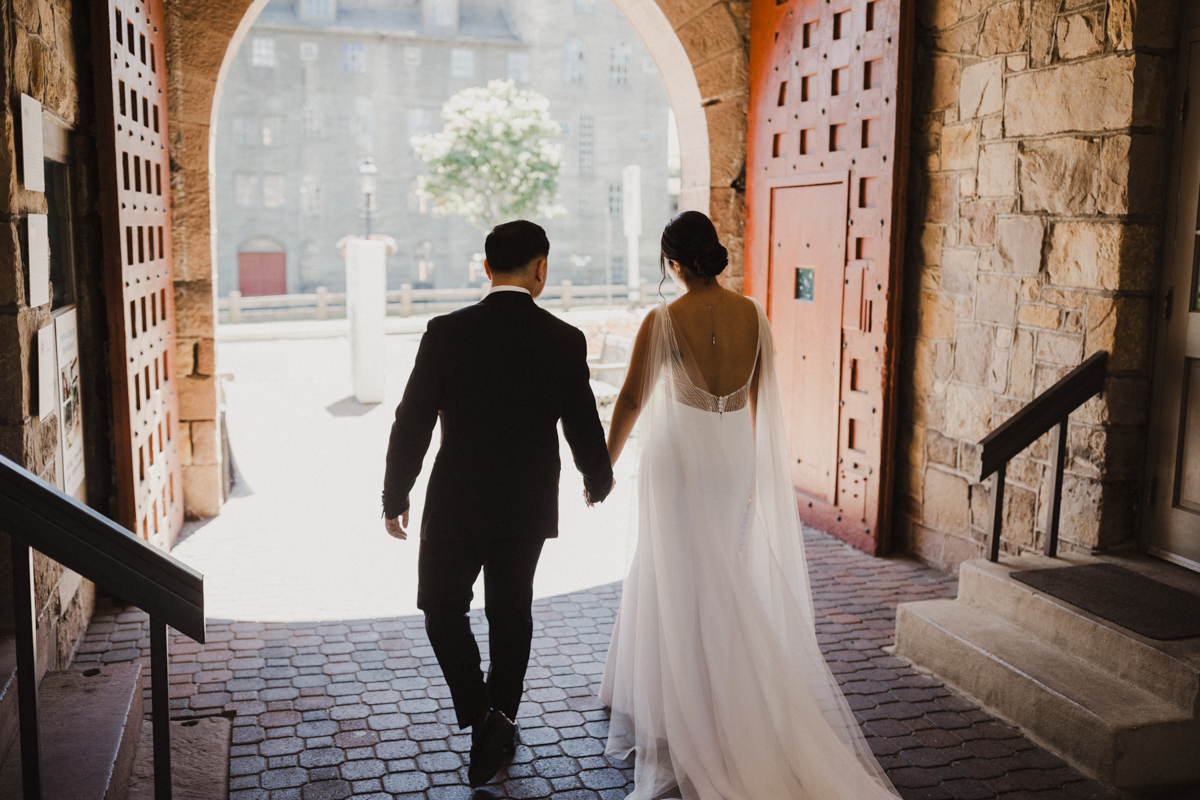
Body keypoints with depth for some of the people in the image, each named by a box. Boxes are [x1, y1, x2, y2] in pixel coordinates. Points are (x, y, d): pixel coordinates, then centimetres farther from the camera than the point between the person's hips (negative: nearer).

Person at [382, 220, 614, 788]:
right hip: (528, 506, 2)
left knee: (443, 607, 15)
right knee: (511, 614, 17)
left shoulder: (446, 333, -11)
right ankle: (499, 729, 28)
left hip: (456, 504, -2)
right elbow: (584, 428, -1)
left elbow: (412, 424, -9)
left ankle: (481, 715, 0)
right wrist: (599, 481, 20)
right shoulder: (565, 341, -8)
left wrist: (395, 496, 4)